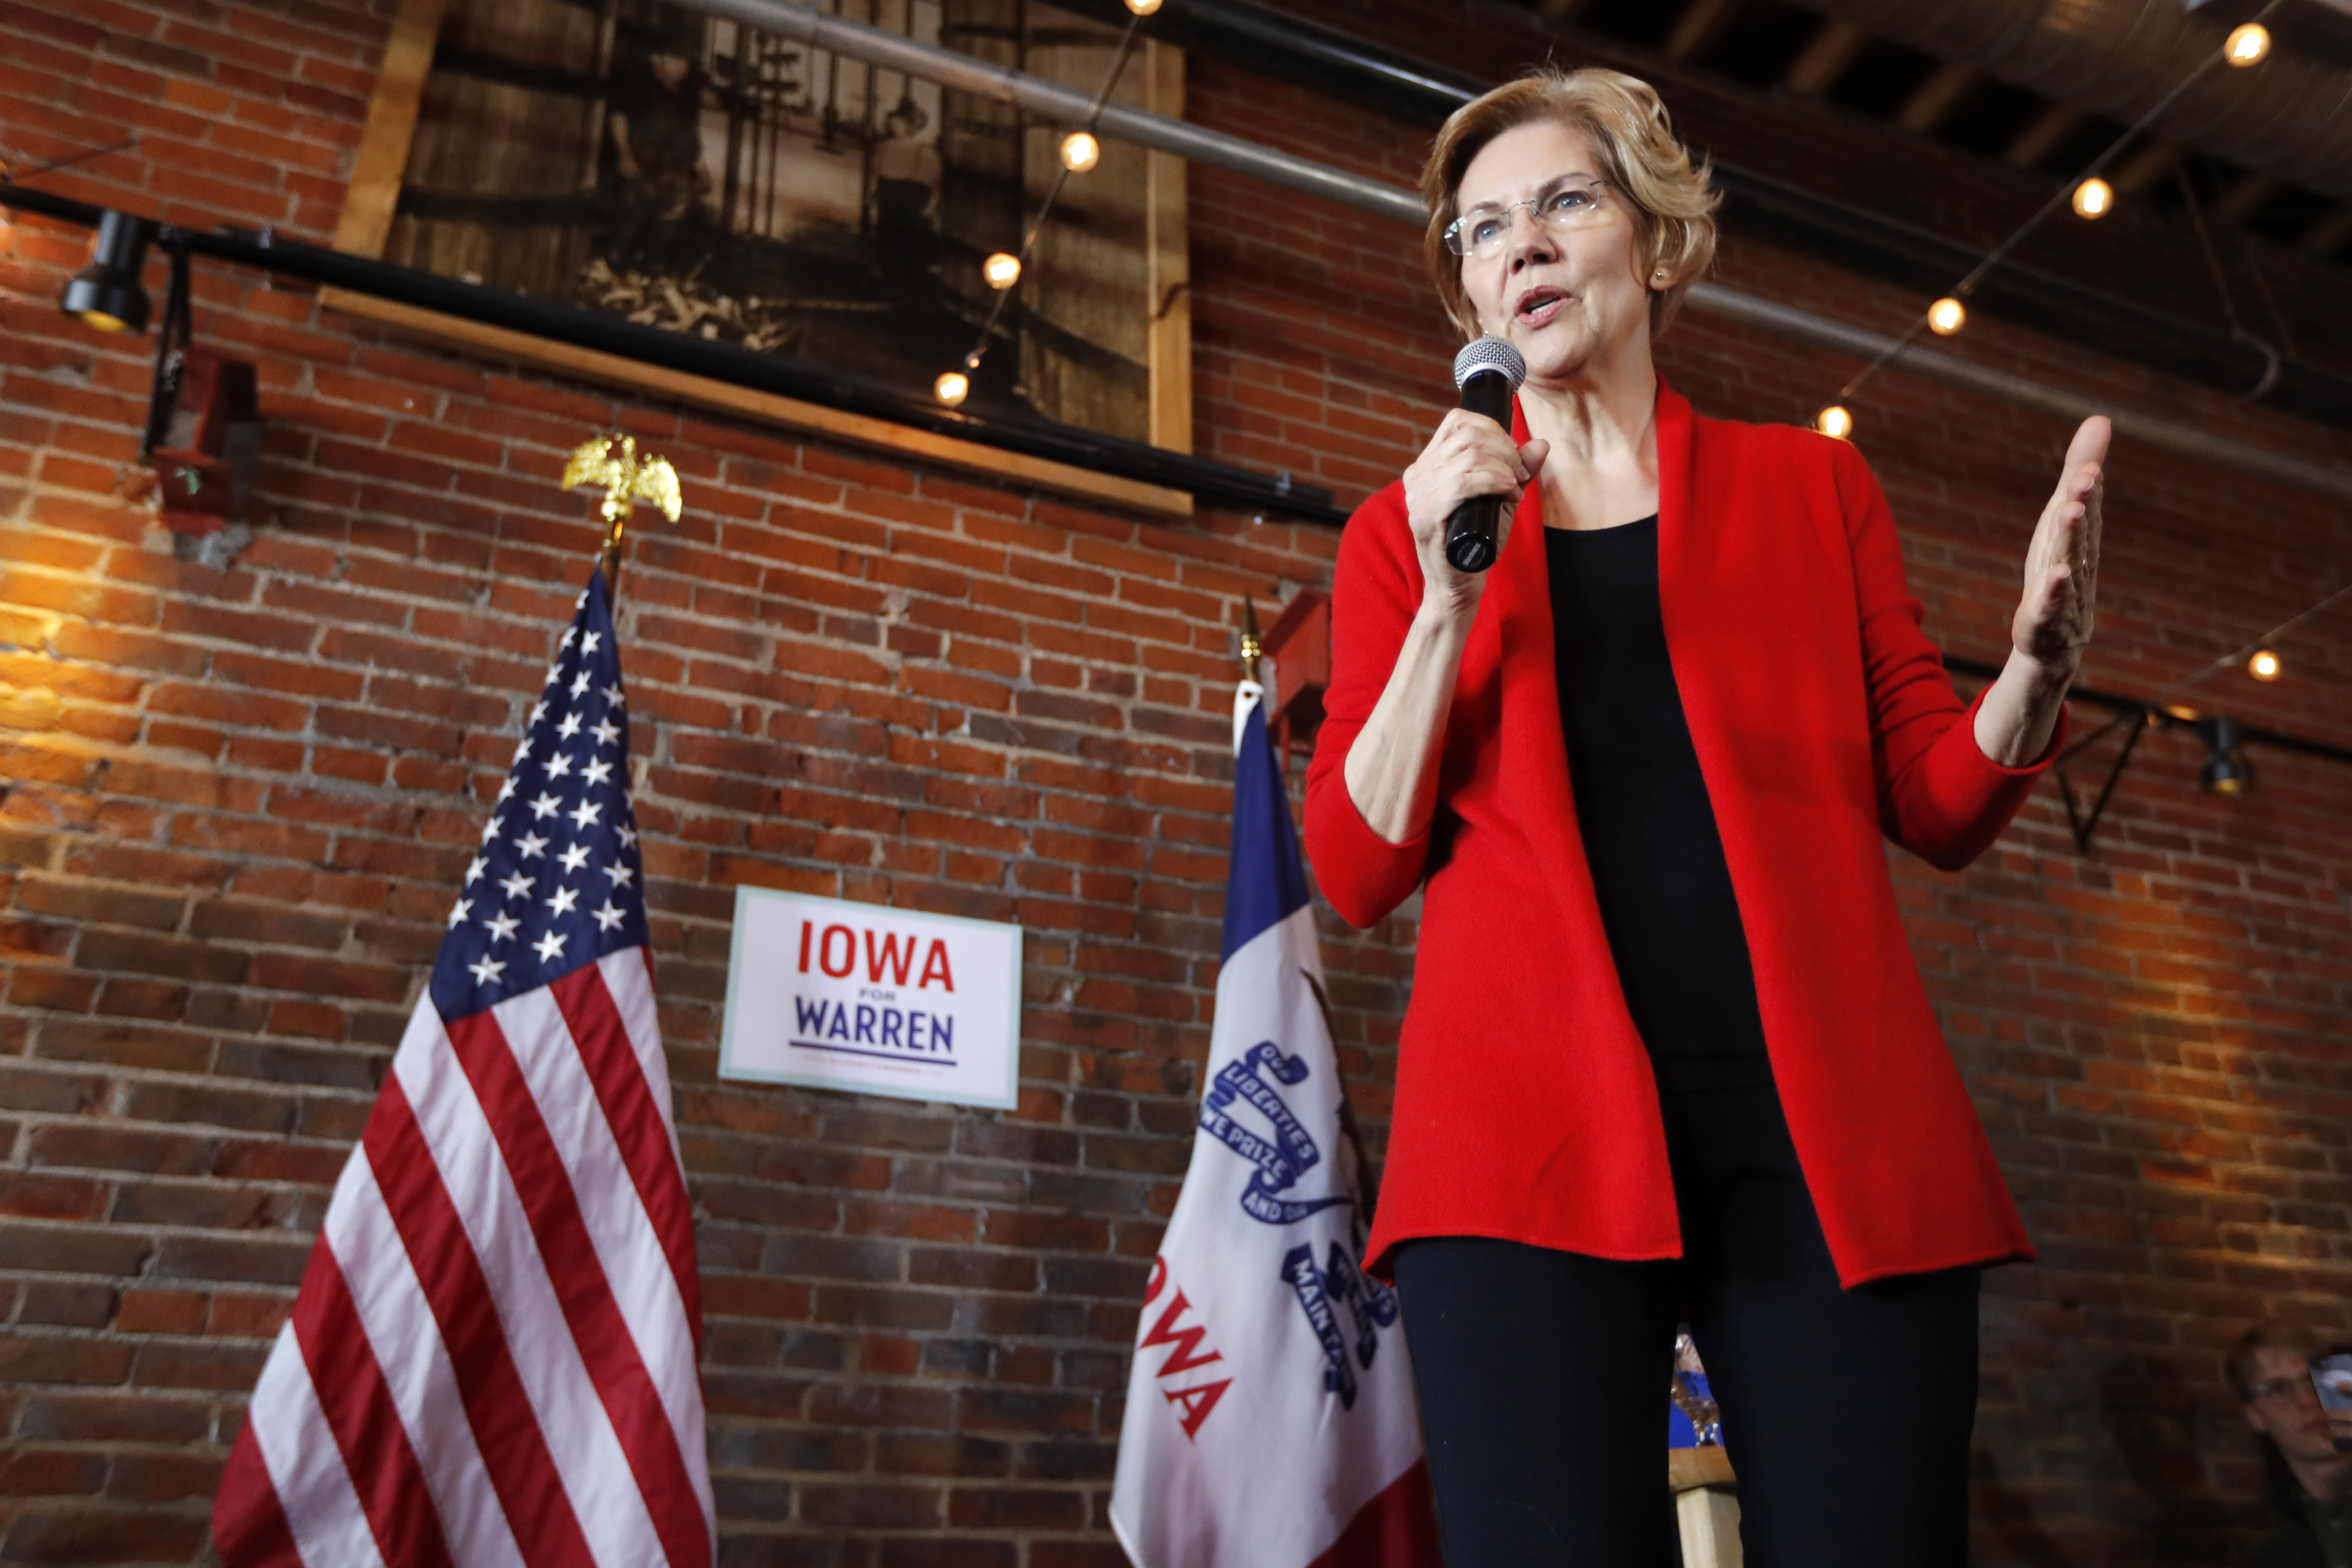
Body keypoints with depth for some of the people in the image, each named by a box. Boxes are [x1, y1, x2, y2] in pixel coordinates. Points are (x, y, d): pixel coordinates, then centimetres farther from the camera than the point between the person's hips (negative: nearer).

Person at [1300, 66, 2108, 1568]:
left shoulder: (1812, 485, 17)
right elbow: (1358, 870, 5)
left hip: (1831, 1122, 2)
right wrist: (1448, 603, -6)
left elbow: (1940, 805, 13)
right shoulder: (1407, 527, 14)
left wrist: (2039, 665, -7)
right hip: (1527, 1129, -1)